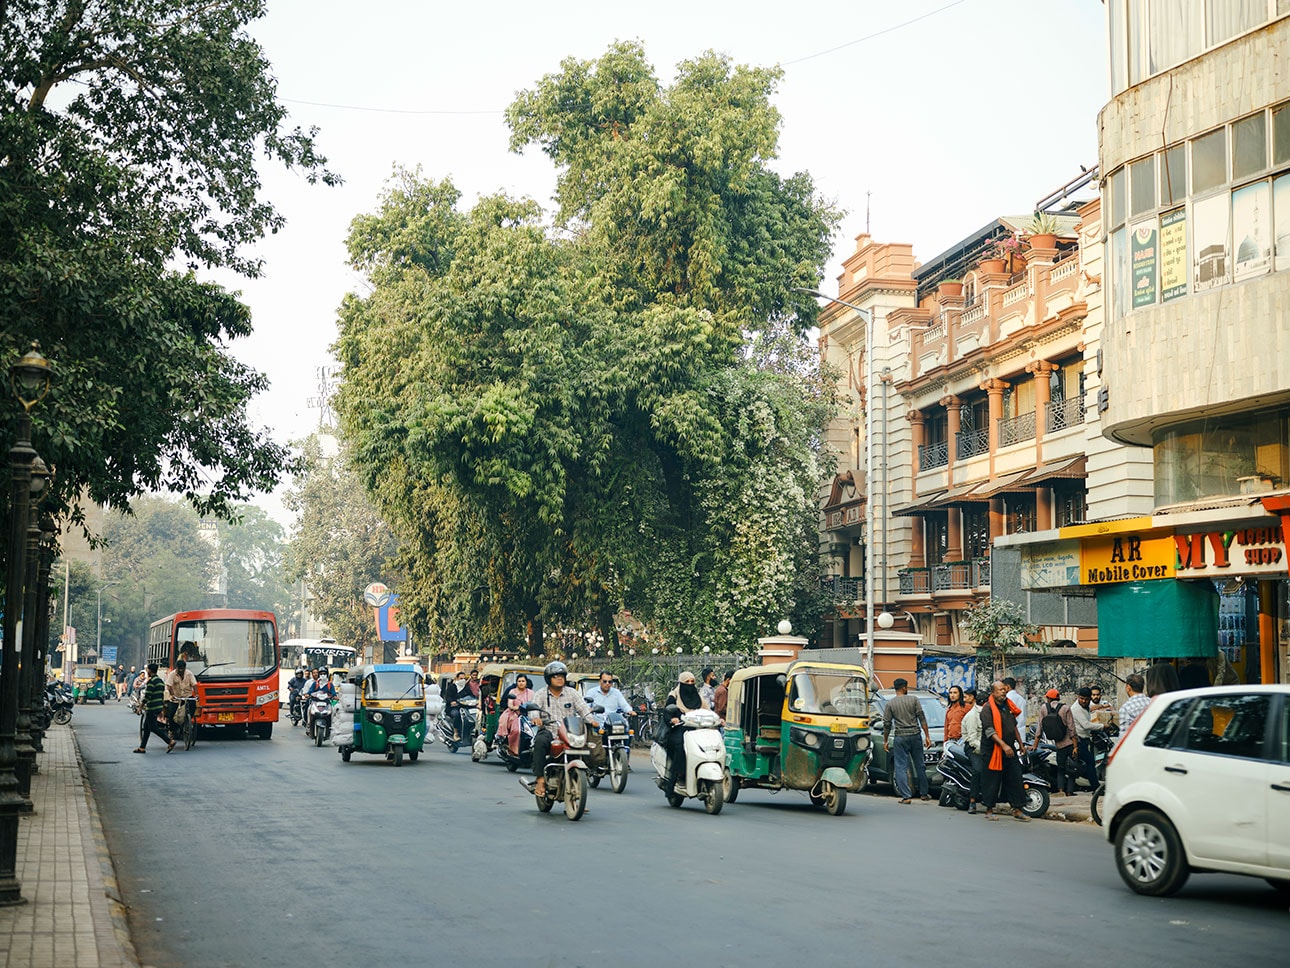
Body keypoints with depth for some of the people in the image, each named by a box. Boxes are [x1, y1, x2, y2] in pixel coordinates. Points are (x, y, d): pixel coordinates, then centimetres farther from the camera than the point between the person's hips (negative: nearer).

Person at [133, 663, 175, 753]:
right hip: (159, 707, 10)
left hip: (151, 708, -10)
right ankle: (142, 747, 17)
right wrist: (163, 707, 21)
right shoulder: (160, 680, 13)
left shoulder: (151, 681, -16)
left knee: (153, 727, -5)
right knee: (146, 727, 14)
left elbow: (147, 696, -19)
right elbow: (162, 695, 17)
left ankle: (170, 741, -11)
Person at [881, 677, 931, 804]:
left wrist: (885, 741, 11)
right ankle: (924, 793, 21)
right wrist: (927, 735, 2)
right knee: (920, 765, 13)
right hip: (915, 735, 1)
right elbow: (922, 719, -2)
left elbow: (887, 724, 1)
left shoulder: (890, 704, 0)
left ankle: (906, 796, -6)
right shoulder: (914, 700, 1)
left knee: (901, 767, 2)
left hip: (900, 737, -1)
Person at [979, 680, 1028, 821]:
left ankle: (1017, 809, 9)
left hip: (1010, 749, 7)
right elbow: (990, 731, -19)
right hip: (993, 750, -7)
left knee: (1015, 778, 3)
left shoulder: (1008, 706, 14)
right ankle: (989, 810, 9)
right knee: (993, 780, -1)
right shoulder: (988, 708, -10)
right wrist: (1003, 745, -28)